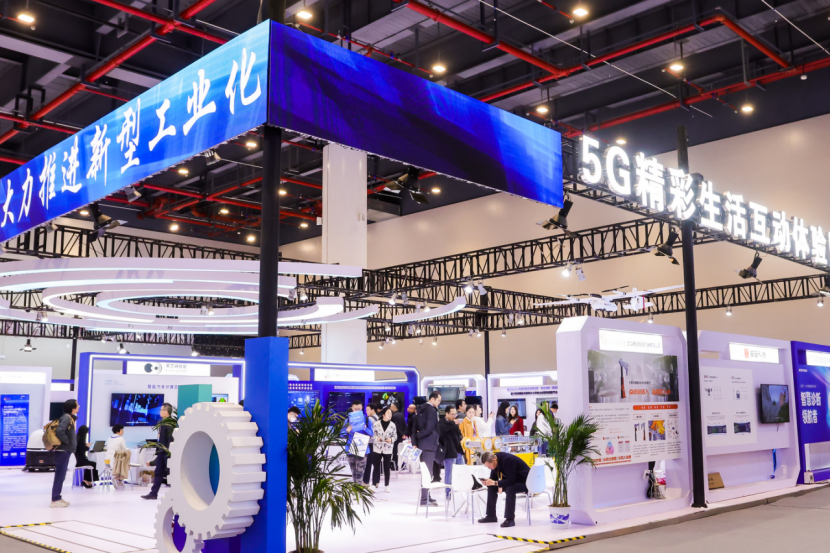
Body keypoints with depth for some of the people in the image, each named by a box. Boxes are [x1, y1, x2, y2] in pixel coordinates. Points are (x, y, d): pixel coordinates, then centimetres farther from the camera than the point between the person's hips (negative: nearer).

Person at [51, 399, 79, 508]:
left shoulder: (70, 418, 14)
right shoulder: (67, 418, -15)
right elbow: (59, 431, -29)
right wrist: (67, 442, -18)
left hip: (65, 450, 10)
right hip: (63, 450, -10)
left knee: (61, 475, 13)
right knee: (60, 475, -6)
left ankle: (58, 498, 20)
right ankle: (55, 500, -3)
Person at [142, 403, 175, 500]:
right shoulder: (163, 423, 14)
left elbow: (171, 438, -21)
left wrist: (168, 451, -24)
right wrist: (158, 450, 20)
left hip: (167, 452, -9)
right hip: (161, 451, 9)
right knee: (158, 472, 10)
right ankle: (153, 493, 13)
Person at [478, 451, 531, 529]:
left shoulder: (508, 460, -32)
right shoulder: (495, 461, -7)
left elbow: (511, 481, -33)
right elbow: (494, 478, 4)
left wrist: (494, 483, -36)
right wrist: (488, 482, -18)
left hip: (524, 482, -9)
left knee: (509, 489, -35)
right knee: (492, 487, 1)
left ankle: (510, 519, -27)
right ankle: (491, 516, 9)